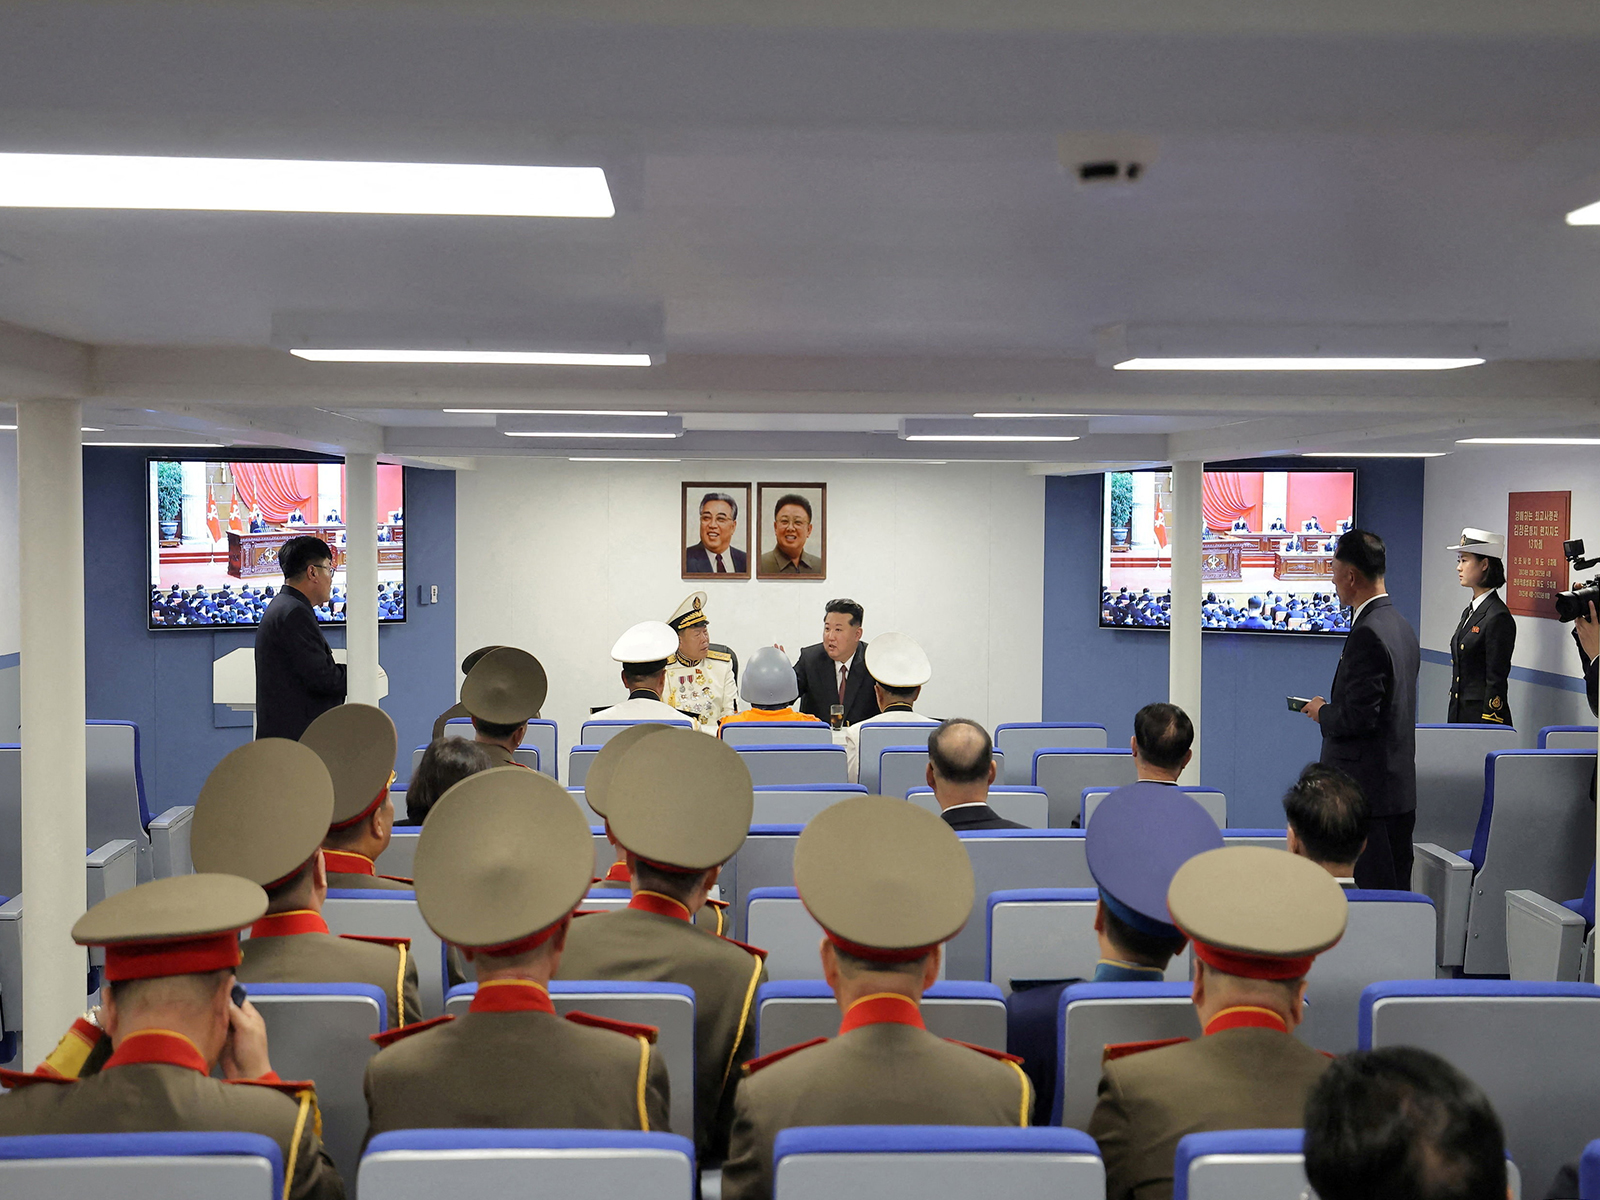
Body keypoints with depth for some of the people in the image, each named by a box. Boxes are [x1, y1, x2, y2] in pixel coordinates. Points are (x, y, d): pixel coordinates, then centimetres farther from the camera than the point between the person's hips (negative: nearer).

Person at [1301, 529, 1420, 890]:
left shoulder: (1368, 633, -19)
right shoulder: (1400, 624, 12)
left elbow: (1359, 716, -23)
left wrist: (1322, 712, -5)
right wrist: (1332, 709, 12)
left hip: (1370, 788, -10)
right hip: (1399, 784, 10)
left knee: (1376, 892, -4)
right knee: (1396, 891, 14)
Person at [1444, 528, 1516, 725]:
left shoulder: (1498, 618, -14)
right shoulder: (1469, 612, 14)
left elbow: (1496, 682, -16)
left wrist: (1487, 727, -17)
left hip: (1484, 717, -8)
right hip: (1459, 716, 9)